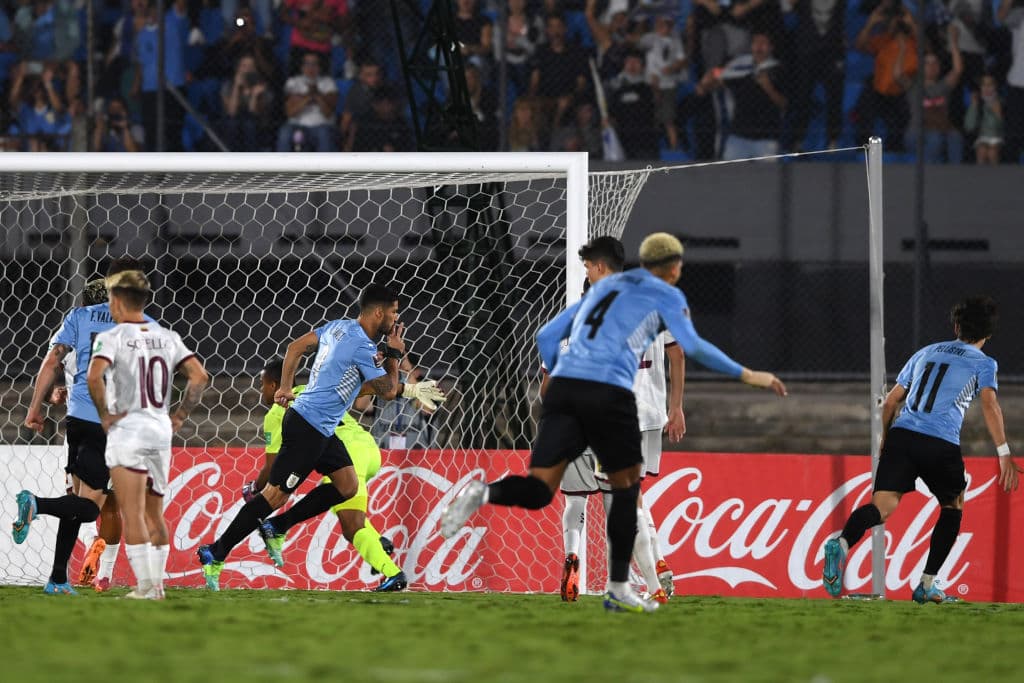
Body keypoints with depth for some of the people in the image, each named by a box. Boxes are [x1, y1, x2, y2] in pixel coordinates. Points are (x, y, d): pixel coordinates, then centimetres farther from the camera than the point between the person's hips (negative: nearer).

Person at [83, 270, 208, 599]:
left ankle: (146, 586, -10)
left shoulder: (112, 337, -7)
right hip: (161, 432, 5)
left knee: (132, 514, -5)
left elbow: (94, 376, -24)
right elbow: (200, 376, 3)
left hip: (127, 430, -5)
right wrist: (180, 415, 9)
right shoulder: (167, 337, 9)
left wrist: (104, 414, -12)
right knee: (154, 515, 16)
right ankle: (156, 584, 16)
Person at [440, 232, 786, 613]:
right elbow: (693, 347, -4)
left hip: (563, 385, 4)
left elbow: (547, 337, 27)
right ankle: (618, 590, 17)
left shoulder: (603, 287, 29)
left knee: (539, 492, -2)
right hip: (609, 394, -4)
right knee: (626, 486, 16)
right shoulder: (665, 295, 12)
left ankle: (484, 493, -35)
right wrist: (745, 375, 2)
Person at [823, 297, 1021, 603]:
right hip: (942, 445, -3)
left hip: (901, 435, 3)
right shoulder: (983, 363, 13)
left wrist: (885, 440, 38)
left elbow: (891, 401, 27)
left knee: (883, 506, -8)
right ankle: (927, 584, 14)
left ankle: (842, 543, -40)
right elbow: (989, 405, -4)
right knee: (953, 507, 21)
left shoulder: (925, 353, 27)